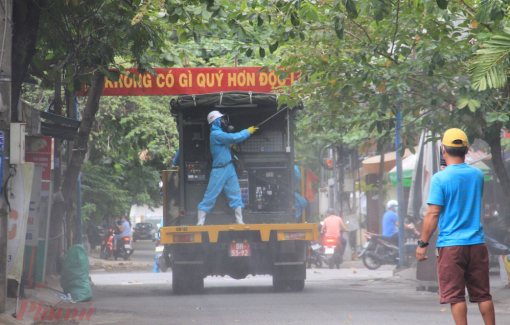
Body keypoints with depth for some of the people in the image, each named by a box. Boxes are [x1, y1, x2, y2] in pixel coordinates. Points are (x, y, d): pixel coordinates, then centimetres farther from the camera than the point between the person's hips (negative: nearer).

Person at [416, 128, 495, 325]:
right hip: (477, 243, 4)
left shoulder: (440, 178, -10)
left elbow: (433, 214, -12)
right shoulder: (477, 174, 6)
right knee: (483, 294, 10)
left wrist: (422, 244, -4)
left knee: (456, 296, -1)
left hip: (450, 245, -4)